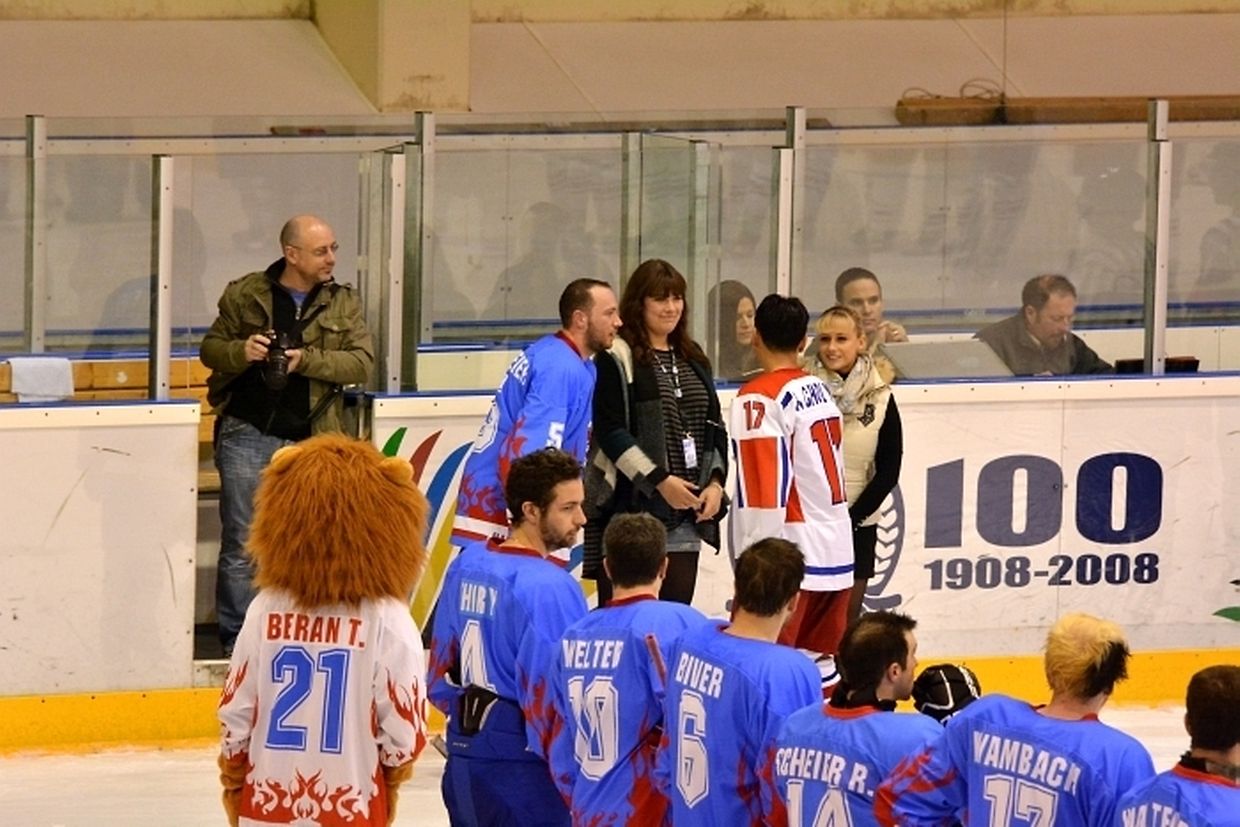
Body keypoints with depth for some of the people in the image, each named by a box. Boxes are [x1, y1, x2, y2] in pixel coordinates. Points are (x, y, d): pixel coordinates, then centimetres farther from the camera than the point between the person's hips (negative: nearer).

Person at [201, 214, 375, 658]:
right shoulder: (245, 295, 4)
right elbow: (210, 349, 10)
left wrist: (306, 360, -18)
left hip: (307, 439, 1)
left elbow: (362, 363, -3)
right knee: (240, 545, 2)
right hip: (247, 433, -1)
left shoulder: (343, 304, 7)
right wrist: (240, 351, -12)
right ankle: (235, 641, 9)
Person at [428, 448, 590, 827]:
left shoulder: (467, 564, 5)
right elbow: (555, 695, -20)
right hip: (522, 768, -8)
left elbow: (442, 667, 14)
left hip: (464, 753, 8)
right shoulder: (549, 588, -19)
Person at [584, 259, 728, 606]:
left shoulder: (693, 360, 16)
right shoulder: (617, 358, -6)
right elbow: (609, 432, -13)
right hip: (631, 507, -7)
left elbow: (715, 429, 18)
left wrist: (715, 482, 2)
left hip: (686, 513, 7)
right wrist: (659, 480, -17)